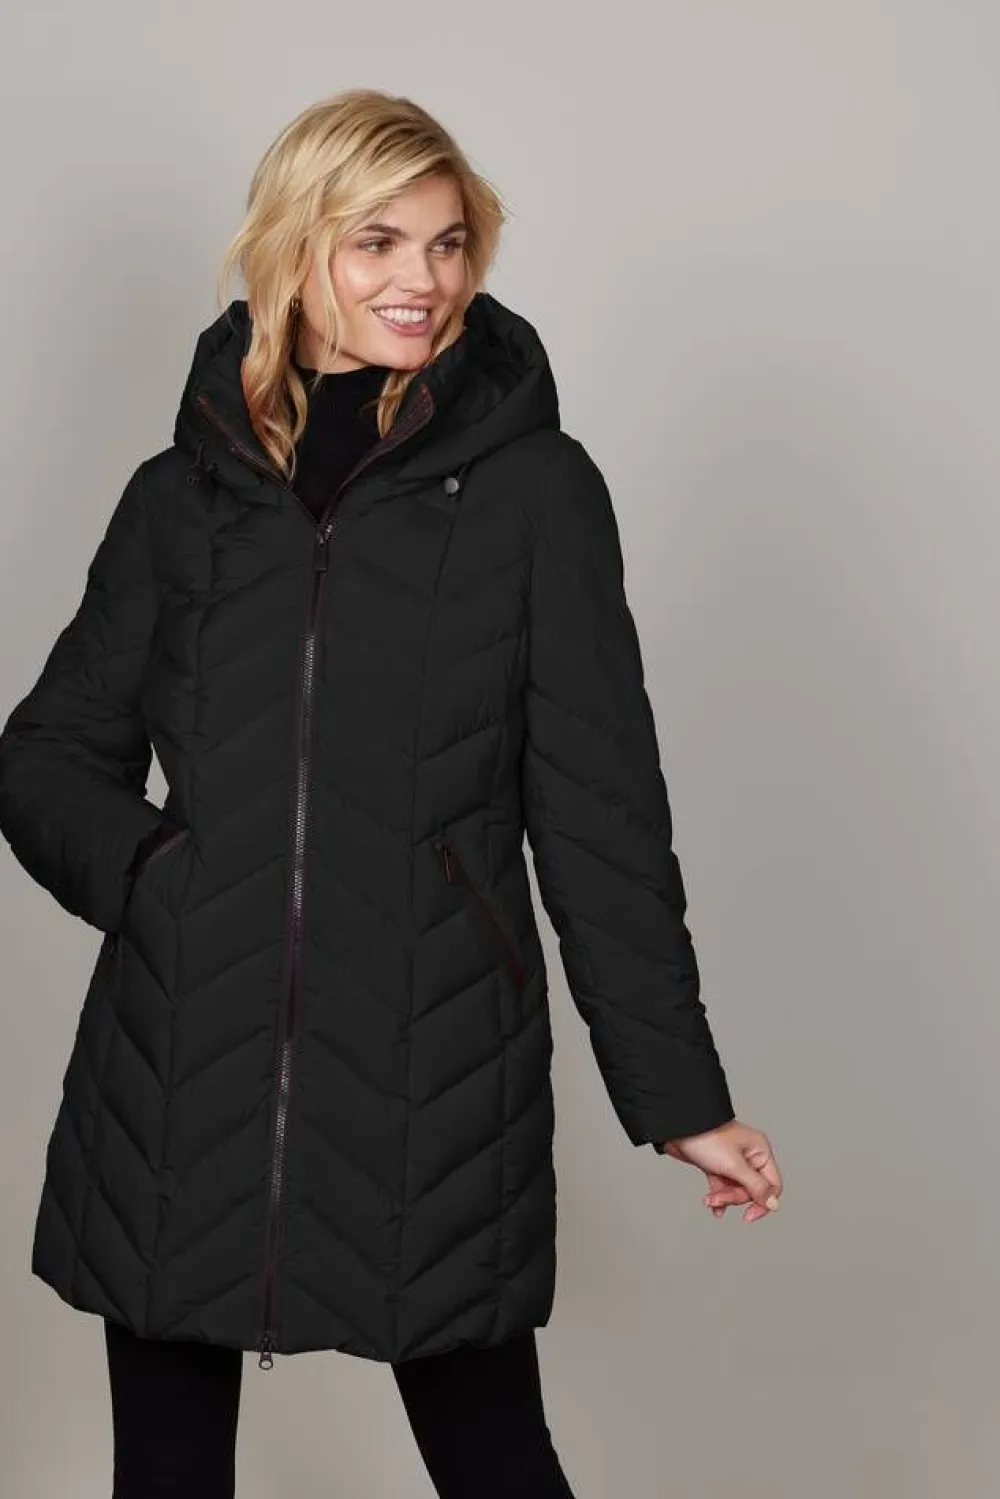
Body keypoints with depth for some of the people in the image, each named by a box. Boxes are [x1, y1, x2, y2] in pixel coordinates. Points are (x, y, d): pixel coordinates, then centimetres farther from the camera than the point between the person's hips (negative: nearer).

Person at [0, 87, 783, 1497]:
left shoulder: (535, 490, 1)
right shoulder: (182, 495, 9)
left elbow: (600, 810, 1)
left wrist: (678, 1089, 0)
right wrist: (145, 867, -6)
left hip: (439, 1067, -2)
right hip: (184, 1076, 3)